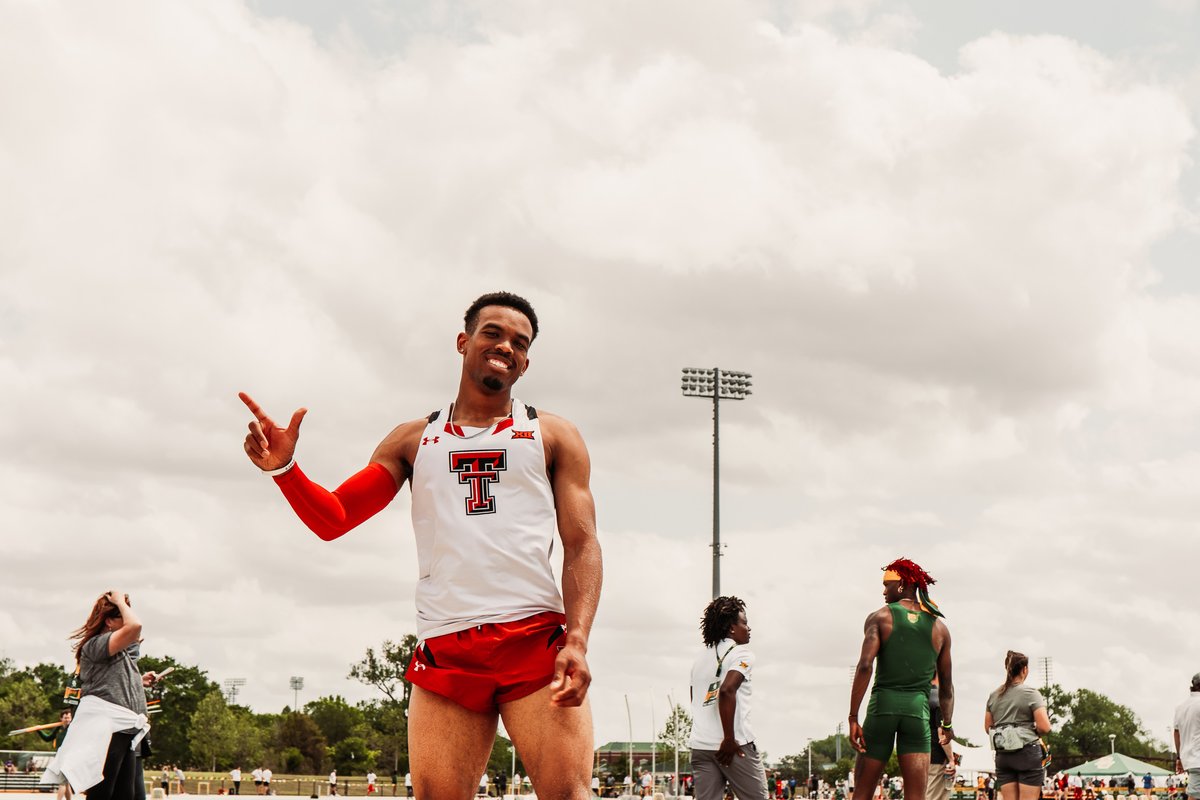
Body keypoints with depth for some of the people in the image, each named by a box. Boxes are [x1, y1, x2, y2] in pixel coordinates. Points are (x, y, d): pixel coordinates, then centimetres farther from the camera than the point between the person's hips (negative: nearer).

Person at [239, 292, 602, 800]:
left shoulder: (553, 436, 14)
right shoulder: (414, 441, 20)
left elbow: (582, 545, 5)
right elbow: (333, 519, 16)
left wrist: (577, 641, -11)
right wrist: (284, 468, -4)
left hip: (536, 641, -2)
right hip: (444, 650, 2)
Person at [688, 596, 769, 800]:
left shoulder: (700, 658, 19)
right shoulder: (742, 653, -4)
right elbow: (726, 691, -20)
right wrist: (729, 740, -18)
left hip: (700, 745, 6)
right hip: (736, 745, -6)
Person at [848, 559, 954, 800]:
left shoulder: (880, 617, 0)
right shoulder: (939, 627, 10)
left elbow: (865, 666, -12)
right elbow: (946, 685, 15)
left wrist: (853, 718, -11)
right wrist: (947, 724, 29)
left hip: (883, 703, -1)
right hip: (918, 708, 2)